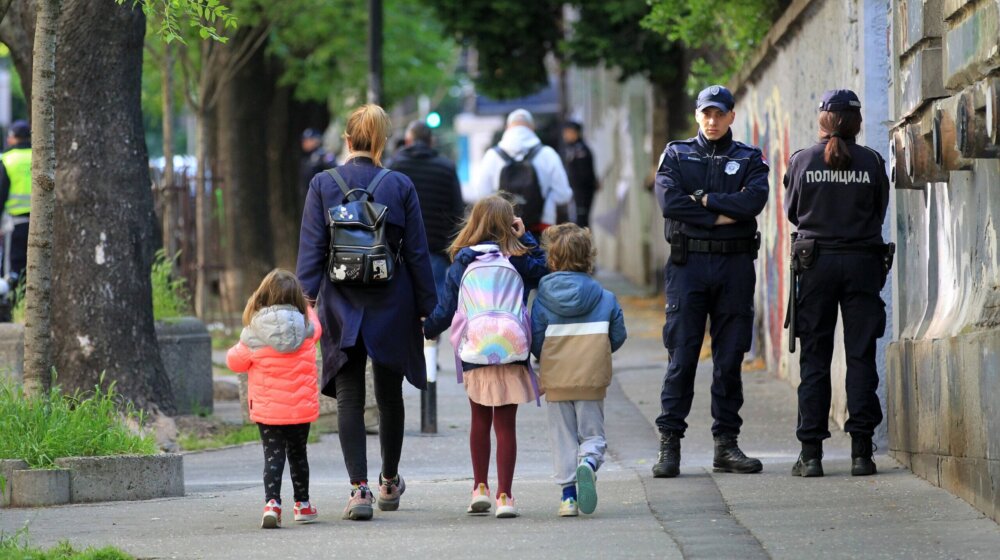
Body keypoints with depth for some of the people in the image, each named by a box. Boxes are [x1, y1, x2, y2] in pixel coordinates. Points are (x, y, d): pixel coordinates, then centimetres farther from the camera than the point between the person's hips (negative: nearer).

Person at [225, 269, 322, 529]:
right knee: (297, 454, 19)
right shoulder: (307, 330, -5)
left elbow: (234, 361, 1)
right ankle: (302, 504, 29)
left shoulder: (253, 335, -12)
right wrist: (304, 306, 34)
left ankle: (272, 502, -20)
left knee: (273, 456, -1)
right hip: (301, 408, 2)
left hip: (267, 409, -2)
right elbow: (315, 324, 20)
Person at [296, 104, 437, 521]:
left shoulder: (323, 185, -4)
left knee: (349, 398, -1)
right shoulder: (400, 187, -4)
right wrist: (427, 308, 6)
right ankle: (389, 482, 33)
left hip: (342, 309, -1)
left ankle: (359, 488, -14)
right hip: (391, 308, 1)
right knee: (389, 395, 17)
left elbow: (311, 252, -6)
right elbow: (417, 253, 0)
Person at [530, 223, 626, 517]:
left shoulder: (543, 300, -5)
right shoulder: (606, 298, -1)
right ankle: (588, 461, -24)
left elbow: (534, 341, -2)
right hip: (592, 379, 0)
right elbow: (618, 337, 6)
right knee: (593, 434, 8)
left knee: (563, 437, 10)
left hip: (555, 380, 0)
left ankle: (568, 493, 4)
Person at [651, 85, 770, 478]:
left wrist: (704, 200, -7)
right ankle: (669, 444, -6)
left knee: (730, 357, 3)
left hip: (735, 266, 1)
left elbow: (754, 200, -8)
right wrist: (719, 217, -8)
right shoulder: (676, 155, 11)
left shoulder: (749, 159, 12)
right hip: (688, 263, -1)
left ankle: (726, 444, 8)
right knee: (681, 354, -6)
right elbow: (669, 201, -7)